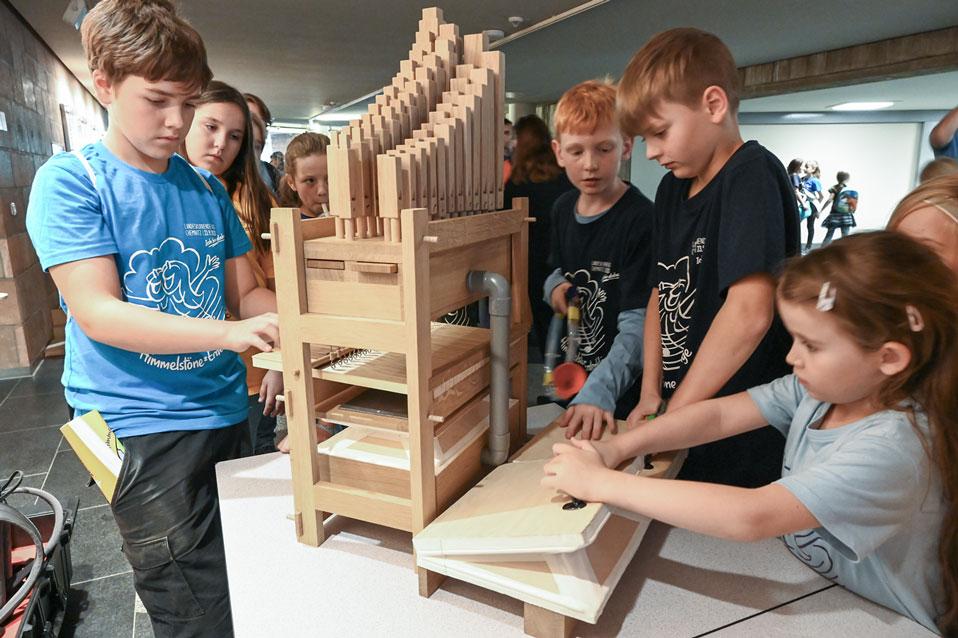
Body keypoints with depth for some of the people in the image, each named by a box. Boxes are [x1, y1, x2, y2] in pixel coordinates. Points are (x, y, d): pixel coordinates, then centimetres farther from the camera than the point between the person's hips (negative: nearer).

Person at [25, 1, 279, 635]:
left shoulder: (207, 187, 9)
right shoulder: (71, 180, -6)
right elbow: (98, 313, -15)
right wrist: (229, 332, -28)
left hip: (225, 411, 5)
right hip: (141, 425, -5)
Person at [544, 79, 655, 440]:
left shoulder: (641, 220, -19)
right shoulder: (562, 210, 3)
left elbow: (638, 325, -25)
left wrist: (599, 390, -38)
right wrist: (555, 286, -3)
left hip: (622, 396, -6)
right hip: (571, 380, 6)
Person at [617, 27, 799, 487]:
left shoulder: (753, 176, -17)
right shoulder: (672, 189, 9)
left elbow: (749, 312, -26)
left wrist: (672, 415, -19)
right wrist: (651, 393, 3)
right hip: (686, 418, 7)